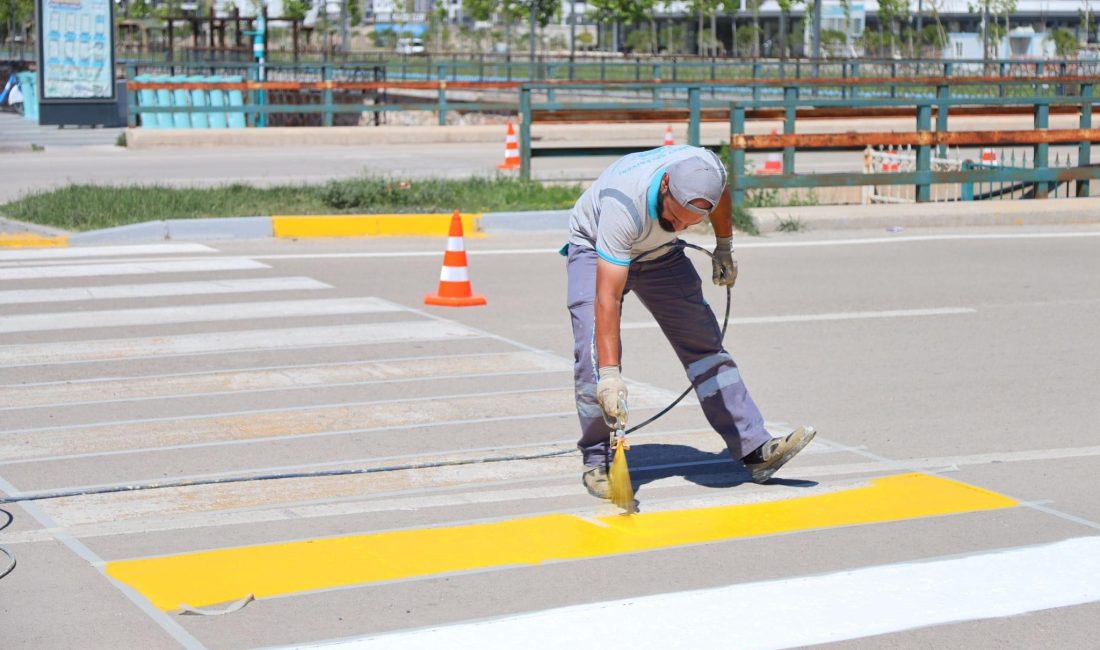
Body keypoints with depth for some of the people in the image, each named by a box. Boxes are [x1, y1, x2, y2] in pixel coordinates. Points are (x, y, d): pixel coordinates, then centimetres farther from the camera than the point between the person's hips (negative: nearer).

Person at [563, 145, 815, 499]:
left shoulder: (708, 170, -30)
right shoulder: (623, 203, -44)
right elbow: (608, 298, -44)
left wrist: (724, 248, 10)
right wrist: (609, 374, -47)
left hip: (660, 252, 5)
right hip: (596, 248, -5)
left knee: (704, 341, 0)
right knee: (595, 354, -21)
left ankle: (754, 448, 2)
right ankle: (597, 462, -9)